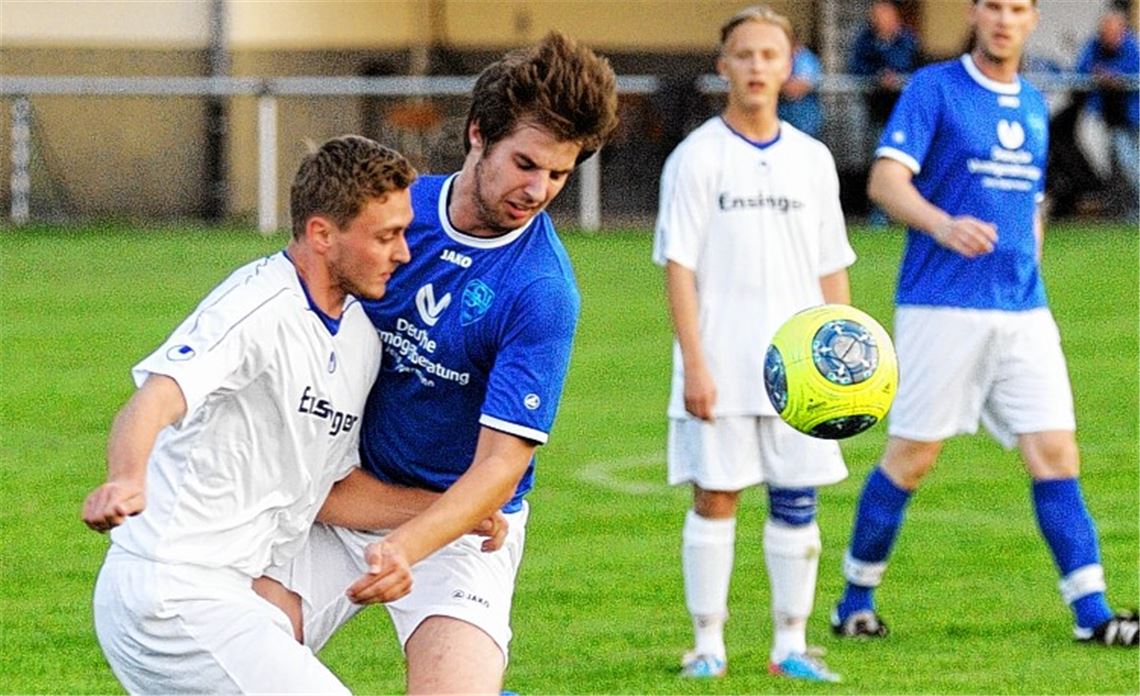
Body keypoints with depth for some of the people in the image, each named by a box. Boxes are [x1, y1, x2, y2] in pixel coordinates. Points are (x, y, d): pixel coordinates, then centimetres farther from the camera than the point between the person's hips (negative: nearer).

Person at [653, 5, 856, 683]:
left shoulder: (812, 160, 9)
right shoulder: (696, 157, -2)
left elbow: (832, 270, 13)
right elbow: (680, 266, -5)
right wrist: (694, 365, -12)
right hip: (721, 366, -3)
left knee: (797, 500, 3)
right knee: (715, 498, -2)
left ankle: (791, 644, 10)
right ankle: (708, 643, 6)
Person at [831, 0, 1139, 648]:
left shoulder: (1033, 105, 16)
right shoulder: (934, 89, -3)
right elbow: (886, 181, -13)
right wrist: (944, 226, -30)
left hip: (1023, 310, 5)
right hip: (942, 306, -5)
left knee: (1055, 451, -3)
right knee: (911, 456, 0)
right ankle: (857, 598, 15)